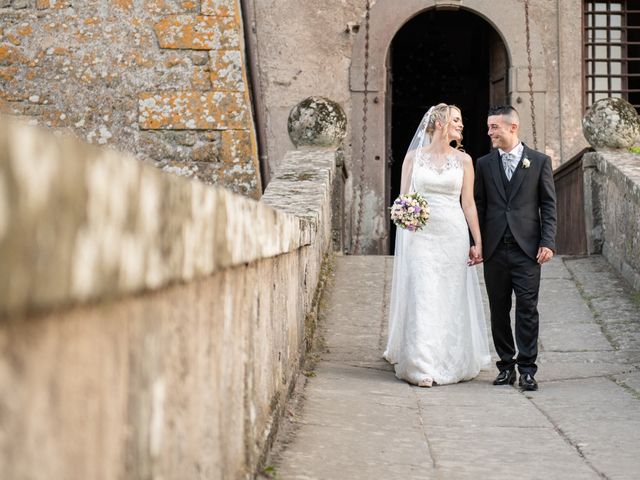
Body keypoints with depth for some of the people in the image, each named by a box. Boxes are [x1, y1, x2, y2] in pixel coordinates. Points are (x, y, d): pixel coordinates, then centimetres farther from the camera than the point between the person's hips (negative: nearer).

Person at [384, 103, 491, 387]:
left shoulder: (463, 160, 7)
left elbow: (468, 203, 5)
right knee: (422, 297, -6)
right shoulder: (414, 156, 4)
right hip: (420, 235, -1)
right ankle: (422, 366, -4)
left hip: (453, 235, 1)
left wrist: (478, 242, 1)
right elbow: (403, 197, 7)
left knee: (451, 299, 5)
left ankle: (451, 363, 17)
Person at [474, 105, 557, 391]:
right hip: (494, 249, 3)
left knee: (527, 309, -4)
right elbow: (479, 206, 12)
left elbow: (548, 205, 2)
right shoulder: (484, 164, 10)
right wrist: (477, 243, 5)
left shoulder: (540, 161, 4)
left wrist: (548, 242, -7)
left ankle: (527, 369, 1)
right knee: (499, 311, 6)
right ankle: (506, 366, 16)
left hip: (527, 249, -3)